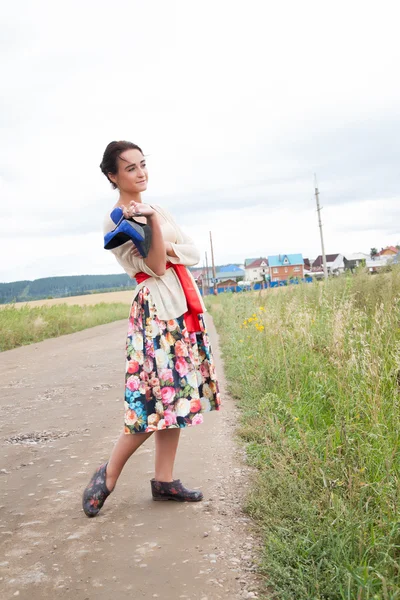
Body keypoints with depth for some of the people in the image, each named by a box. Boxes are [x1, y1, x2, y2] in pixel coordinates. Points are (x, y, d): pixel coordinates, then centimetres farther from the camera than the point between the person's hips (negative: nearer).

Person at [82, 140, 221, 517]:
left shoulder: (158, 211, 16)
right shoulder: (116, 220, -6)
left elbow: (194, 254, 7)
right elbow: (155, 268, -14)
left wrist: (169, 249, -10)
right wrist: (153, 223, -25)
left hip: (185, 310, 8)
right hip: (155, 313, -8)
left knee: (177, 394, 7)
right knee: (157, 399, -10)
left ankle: (164, 479, 15)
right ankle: (108, 474, 7)